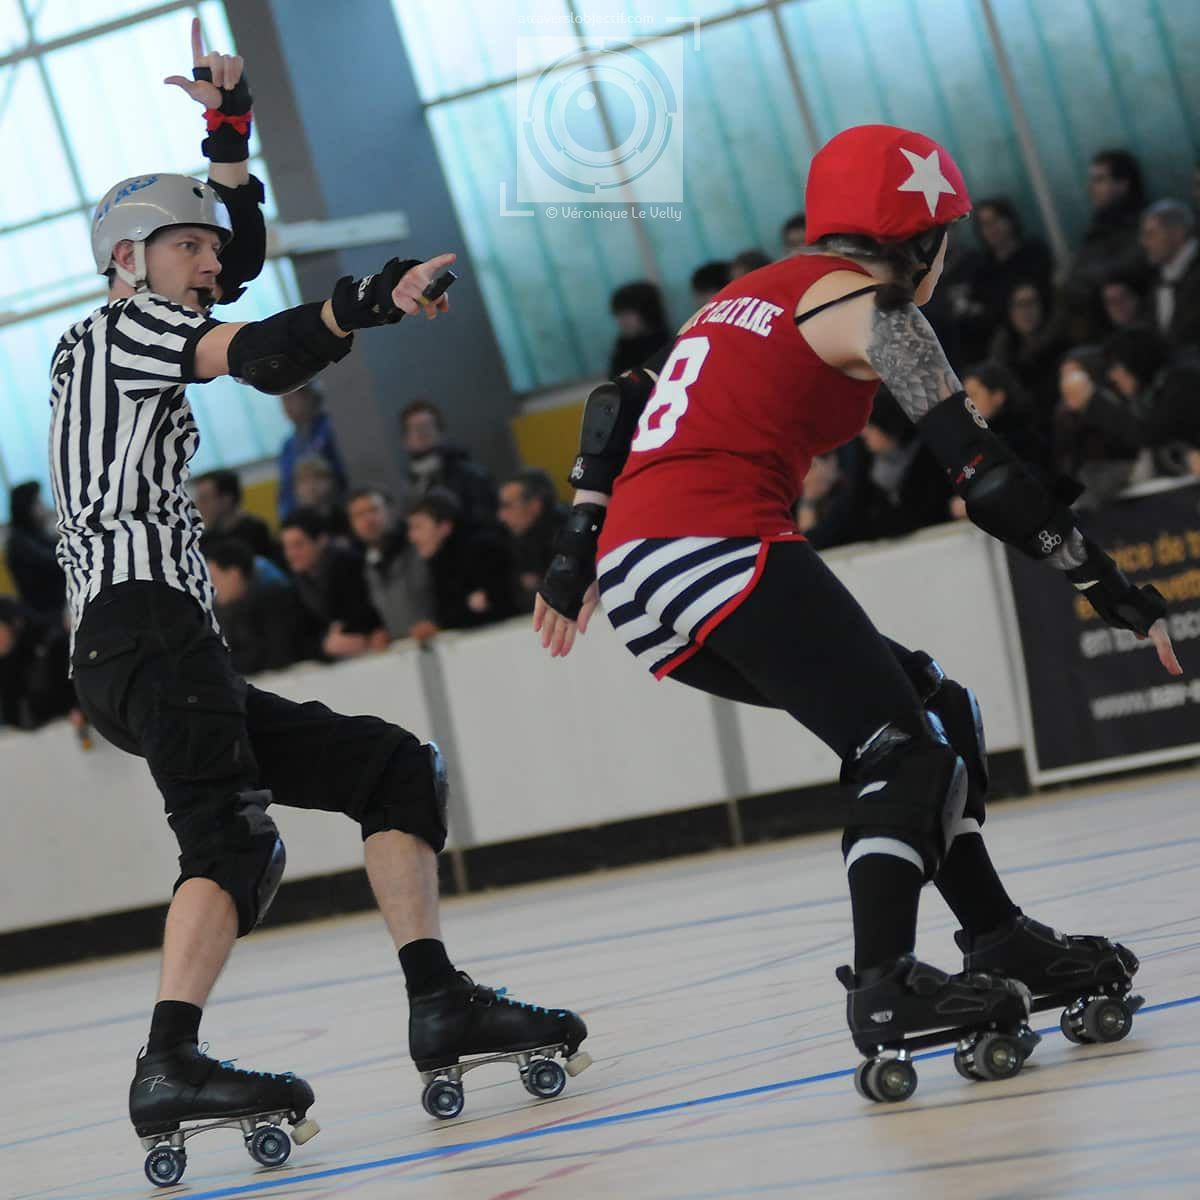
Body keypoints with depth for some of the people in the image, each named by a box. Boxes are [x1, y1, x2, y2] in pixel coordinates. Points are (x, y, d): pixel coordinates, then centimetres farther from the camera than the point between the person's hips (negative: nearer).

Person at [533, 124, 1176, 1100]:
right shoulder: (870, 308, 1)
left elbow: (622, 406, 24)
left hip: (636, 580, 9)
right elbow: (982, 476, -4)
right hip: (721, 550, -9)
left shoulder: (751, 297, 26)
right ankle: (886, 985, -25)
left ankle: (1000, 943, 18)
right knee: (900, 744, -7)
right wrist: (1113, 588, 1)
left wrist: (576, 559, 29)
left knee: (933, 712, 16)